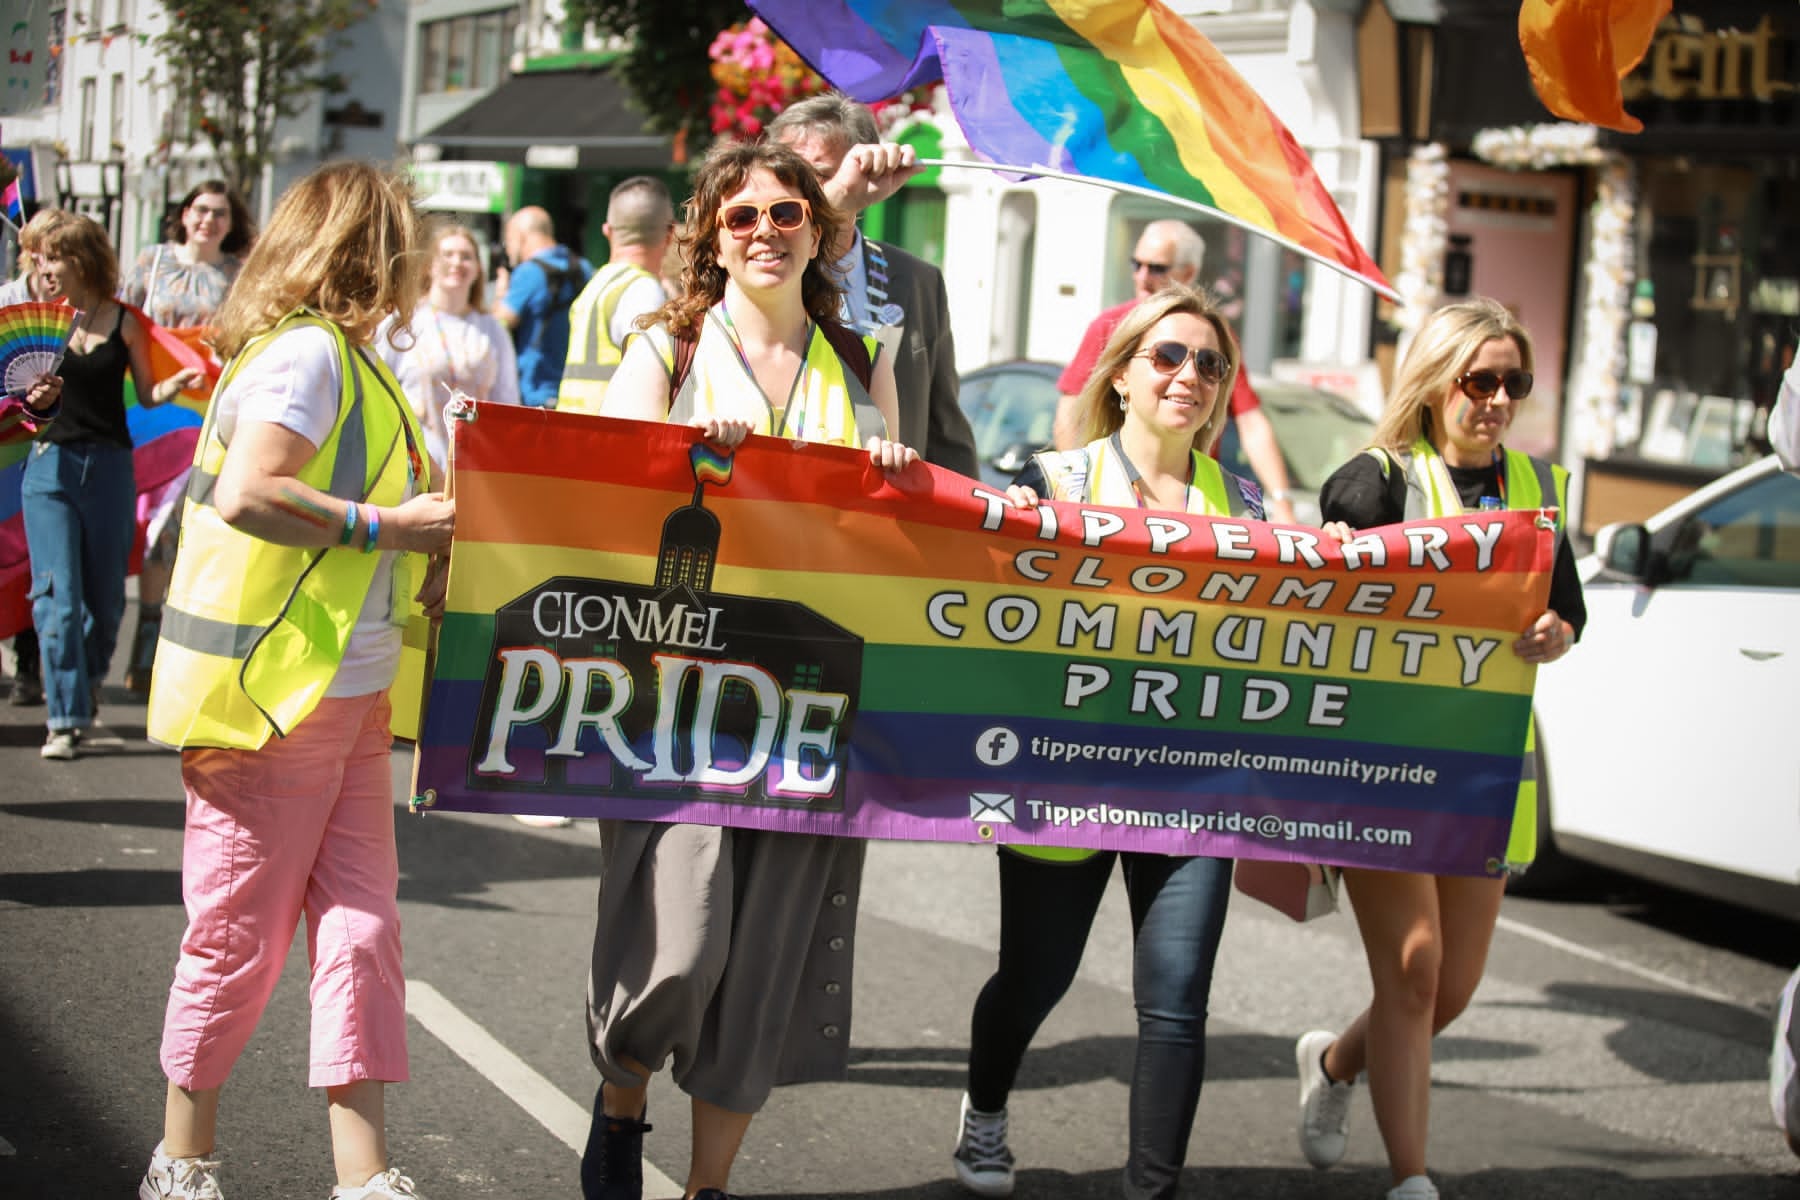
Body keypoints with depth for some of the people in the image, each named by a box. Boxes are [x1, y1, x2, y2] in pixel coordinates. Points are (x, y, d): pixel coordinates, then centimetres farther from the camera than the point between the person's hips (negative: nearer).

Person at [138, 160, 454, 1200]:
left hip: (346, 687, 9)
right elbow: (245, 494, -25)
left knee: (361, 926, 3)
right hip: (269, 687, -9)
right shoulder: (308, 347, -12)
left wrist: (428, 566, 11)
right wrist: (391, 526, -20)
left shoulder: (345, 358, 19)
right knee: (241, 936, 1)